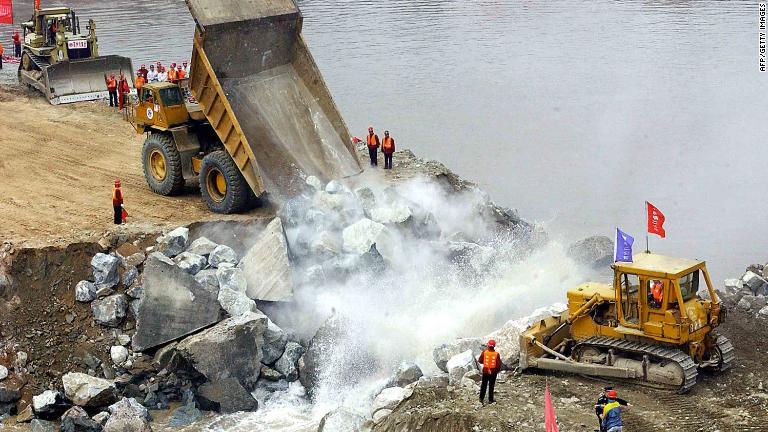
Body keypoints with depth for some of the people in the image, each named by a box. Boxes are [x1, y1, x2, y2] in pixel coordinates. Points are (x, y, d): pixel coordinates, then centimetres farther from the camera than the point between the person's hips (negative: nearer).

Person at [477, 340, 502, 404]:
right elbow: (499, 364, -10)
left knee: (484, 385, 13)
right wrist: (497, 370, 9)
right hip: (493, 372, 0)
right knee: (491, 386, 12)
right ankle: (490, 400, 17)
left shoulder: (484, 352, -12)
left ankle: (481, 398, 14)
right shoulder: (496, 354, -13)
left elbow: (480, 361, -5)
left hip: (485, 371, 0)